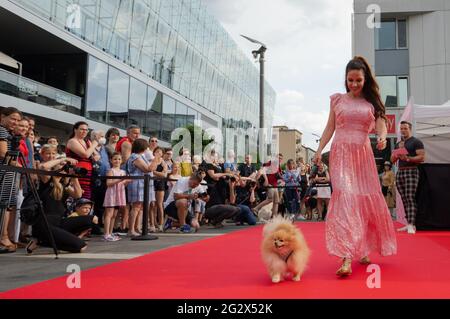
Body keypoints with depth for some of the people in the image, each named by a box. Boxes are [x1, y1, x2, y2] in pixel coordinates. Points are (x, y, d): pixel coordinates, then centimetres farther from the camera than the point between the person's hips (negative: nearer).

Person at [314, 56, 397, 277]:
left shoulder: (371, 102, 11)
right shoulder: (337, 99, 10)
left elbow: (381, 123, -1)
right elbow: (330, 128, 12)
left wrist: (382, 137, -23)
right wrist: (319, 150, 2)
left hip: (363, 154, 3)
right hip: (341, 153, -2)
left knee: (368, 199, 4)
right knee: (345, 197, -16)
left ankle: (362, 251, 21)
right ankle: (346, 258, -24)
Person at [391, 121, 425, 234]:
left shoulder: (416, 142, -1)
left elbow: (422, 157, -11)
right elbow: (392, 160, 21)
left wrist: (408, 158, -22)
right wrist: (396, 155, -1)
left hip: (411, 171, -7)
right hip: (399, 172, 7)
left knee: (410, 198, -15)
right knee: (404, 199, 5)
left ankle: (411, 225, -19)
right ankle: (409, 224, 8)